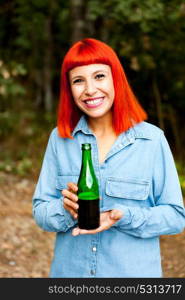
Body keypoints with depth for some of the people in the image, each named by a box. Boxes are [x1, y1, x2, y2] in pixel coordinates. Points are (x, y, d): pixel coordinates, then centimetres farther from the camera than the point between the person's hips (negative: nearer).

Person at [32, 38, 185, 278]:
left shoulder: (152, 139, -10)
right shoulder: (60, 139, -2)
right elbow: (40, 210, 0)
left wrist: (124, 217, -22)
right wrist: (66, 210, -20)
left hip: (134, 273, -2)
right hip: (70, 270, 2)